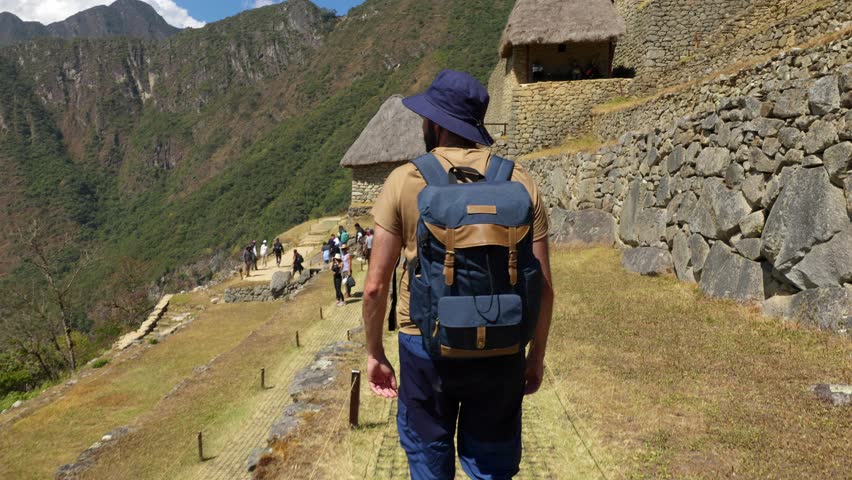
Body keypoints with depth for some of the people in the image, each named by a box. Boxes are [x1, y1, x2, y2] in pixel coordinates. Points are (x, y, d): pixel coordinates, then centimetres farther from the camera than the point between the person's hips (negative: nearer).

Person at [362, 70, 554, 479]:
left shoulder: (405, 181, -8)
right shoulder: (520, 183, -3)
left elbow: (375, 286, -8)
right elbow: (543, 287, -2)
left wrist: (374, 352, 6)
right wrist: (537, 355, 11)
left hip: (426, 346, -1)